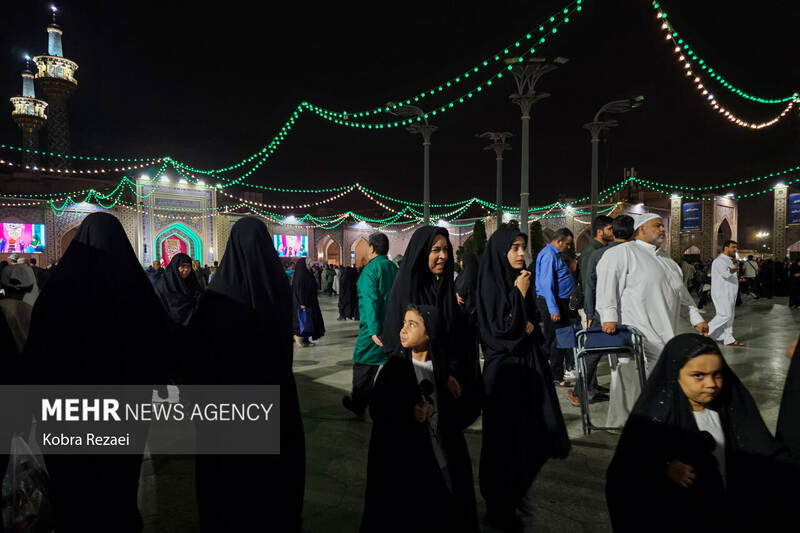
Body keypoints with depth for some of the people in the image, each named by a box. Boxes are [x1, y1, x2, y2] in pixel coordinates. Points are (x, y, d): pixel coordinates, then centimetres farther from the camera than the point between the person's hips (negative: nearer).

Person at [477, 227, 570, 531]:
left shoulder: (520, 279, 8)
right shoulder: (491, 283, -13)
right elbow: (499, 330, -20)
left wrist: (531, 326, -3)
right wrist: (518, 294, -17)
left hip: (528, 364, 7)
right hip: (504, 368, -7)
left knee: (533, 435, 13)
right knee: (505, 439, 4)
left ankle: (516, 495, 34)